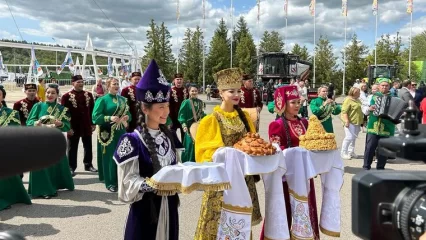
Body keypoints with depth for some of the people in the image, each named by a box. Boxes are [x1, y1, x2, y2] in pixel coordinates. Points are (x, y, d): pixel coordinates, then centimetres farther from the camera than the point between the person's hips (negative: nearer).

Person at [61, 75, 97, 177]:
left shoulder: (88, 95, 6)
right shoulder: (66, 96, -6)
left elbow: (92, 110, 9)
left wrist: (93, 123, 5)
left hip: (87, 127, 4)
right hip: (73, 127, -4)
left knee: (88, 147, 13)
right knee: (72, 148, 5)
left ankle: (88, 165, 26)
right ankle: (71, 167, 14)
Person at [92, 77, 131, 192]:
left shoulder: (122, 99, 12)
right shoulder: (102, 100, -5)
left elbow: (128, 114, 16)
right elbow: (95, 116, -12)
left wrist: (127, 117, -7)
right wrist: (110, 118, -23)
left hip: (121, 132, 5)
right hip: (108, 133, -5)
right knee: (110, 157, 0)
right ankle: (110, 183, 9)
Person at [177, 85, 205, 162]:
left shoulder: (200, 102, 9)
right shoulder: (186, 102, -6)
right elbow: (181, 115, -10)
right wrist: (184, 125, -22)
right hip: (190, 127, -5)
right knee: (190, 144, -8)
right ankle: (188, 162, 5)